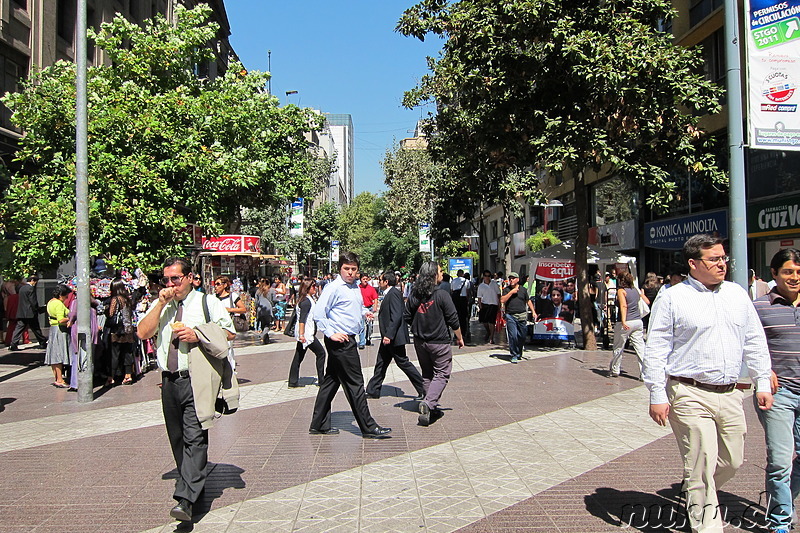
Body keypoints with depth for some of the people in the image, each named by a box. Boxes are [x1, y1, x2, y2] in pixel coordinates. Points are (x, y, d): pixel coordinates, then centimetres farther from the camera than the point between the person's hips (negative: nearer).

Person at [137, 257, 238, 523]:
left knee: (194, 438, -14)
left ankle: (185, 499, -19)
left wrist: (197, 335, -13)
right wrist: (161, 304, -7)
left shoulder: (208, 302, 2)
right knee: (177, 439, 15)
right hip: (169, 380, 5)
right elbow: (143, 333, 0)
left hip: (196, 381, -5)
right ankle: (193, 483, 32)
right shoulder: (160, 305, 14)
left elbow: (230, 333, -1)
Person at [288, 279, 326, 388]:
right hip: (307, 334, -10)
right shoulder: (307, 301, -16)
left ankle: (293, 382, 12)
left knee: (298, 357, 9)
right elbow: (302, 319, -22)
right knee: (320, 353, 1)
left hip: (304, 334, 10)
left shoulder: (306, 300, 15)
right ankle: (321, 380, 7)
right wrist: (301, 334, -26)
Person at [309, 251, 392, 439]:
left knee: (331, 381, 13)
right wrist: (331, 333, -17)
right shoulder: (334, 287, -12)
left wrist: (365, 311, 9)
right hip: (341, 341, -9)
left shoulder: (355, 286, 14)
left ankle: (319, 425, 22)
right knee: (355, 384, -4)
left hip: (349, 340, 9)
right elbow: (318, 313, -16)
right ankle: (368, 428, 3)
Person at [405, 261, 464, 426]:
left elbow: (407, 317, 7)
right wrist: (459, 338, 3)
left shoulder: (414, 296, -2)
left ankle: (431, 408, 21)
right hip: (440, 342, -5)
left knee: (427, 374, 17)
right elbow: (453, 320, -11)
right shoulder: (441, 296, -16)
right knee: (442, 374, 2)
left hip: (420, 341, 6)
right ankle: (428, 403, -15)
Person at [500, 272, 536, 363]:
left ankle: (519, 353, 27)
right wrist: (511, 292, -11)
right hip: (510, 316, -2)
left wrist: (533, 311, 7)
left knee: (522, 336, 6)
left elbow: (528, 301, 16)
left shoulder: (523, 289, 11)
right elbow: (502, 300, -8)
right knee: (513, 336, -8)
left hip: (522, 316, 2)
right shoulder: (506, 290, 6)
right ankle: (514, 356, 0)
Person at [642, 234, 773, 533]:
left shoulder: (738, 295, 11)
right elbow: (656, 349, -6)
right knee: (702, 466, -3)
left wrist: (763, 383, 12)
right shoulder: (671, 299, -5)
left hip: (731, 395, 6)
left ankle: (695, 495, 39)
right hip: (690, 396, -6)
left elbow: (755, 342, 17)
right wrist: (657, 395, -10)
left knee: (732, 461, 14)